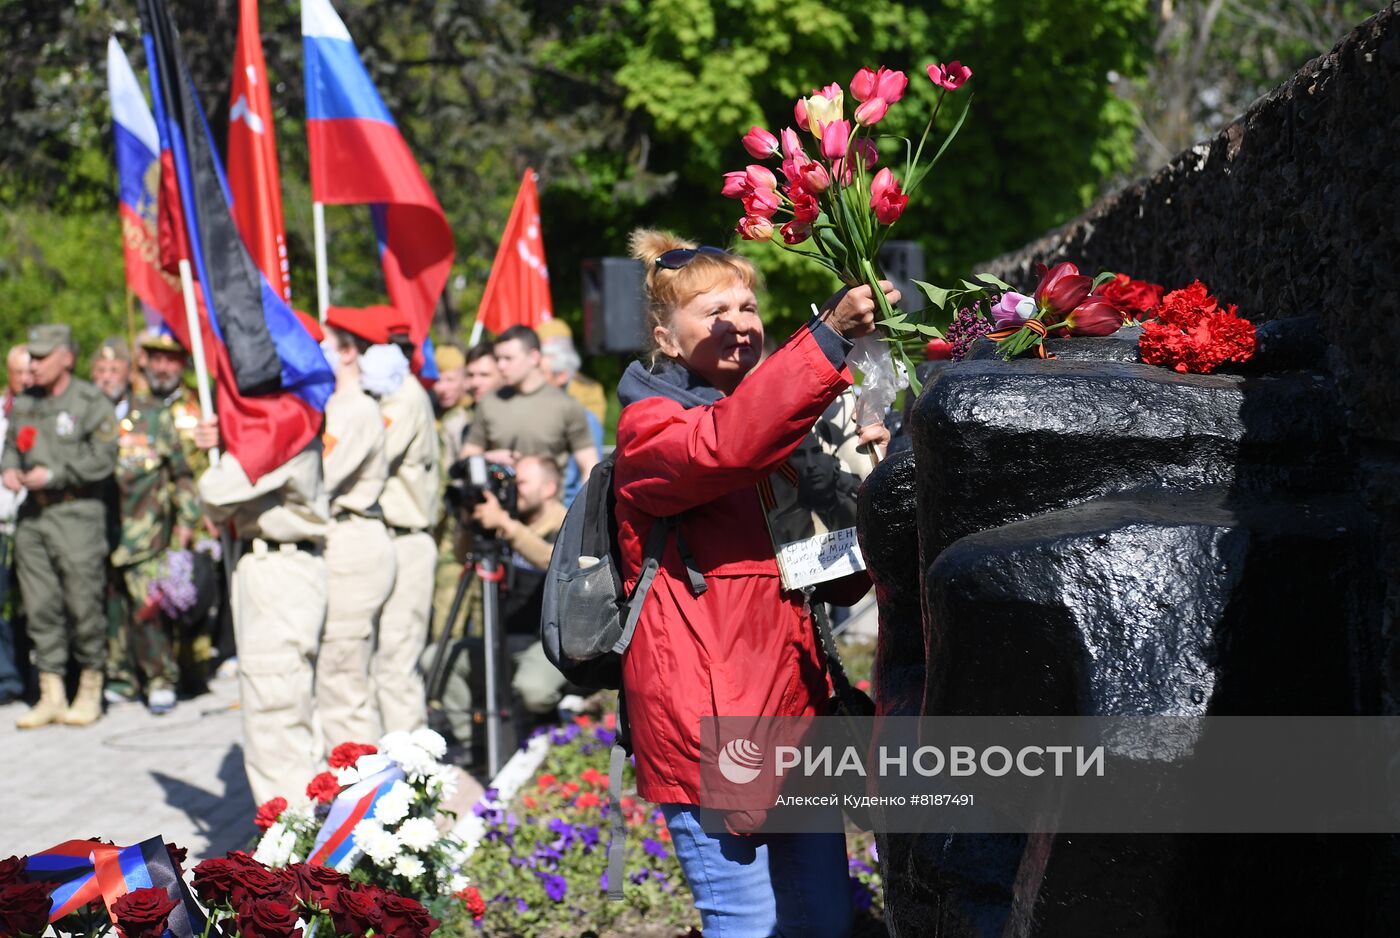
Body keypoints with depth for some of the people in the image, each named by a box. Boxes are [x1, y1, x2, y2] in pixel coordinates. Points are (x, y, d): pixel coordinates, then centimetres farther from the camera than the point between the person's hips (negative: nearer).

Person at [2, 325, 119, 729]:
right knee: (40, 608, 4)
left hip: (77, 513, -6)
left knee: (83, 605, -3)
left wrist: (53, 474, -15)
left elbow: (103, 458, -10)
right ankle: (51, 695, 9)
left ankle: (90, 693, 10)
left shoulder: (92, 403, -5)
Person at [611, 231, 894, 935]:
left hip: (793, 706, 8)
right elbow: (721, 447, -31)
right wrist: (829, 332, -36)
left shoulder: (769, 425, 20)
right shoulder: (650, 426, -5)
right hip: (708, 720, -8)